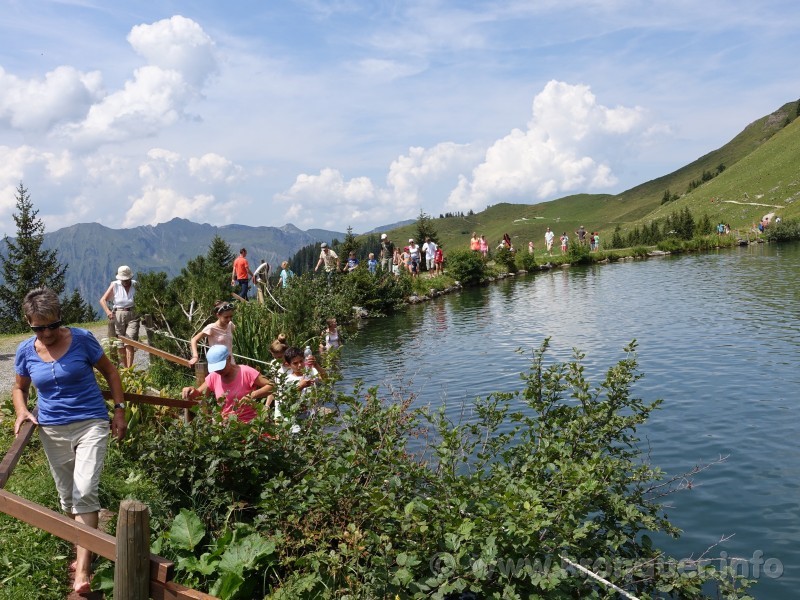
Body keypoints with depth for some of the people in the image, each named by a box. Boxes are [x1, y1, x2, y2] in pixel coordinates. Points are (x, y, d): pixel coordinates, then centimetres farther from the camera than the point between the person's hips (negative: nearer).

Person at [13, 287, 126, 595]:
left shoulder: (82, 339, -10)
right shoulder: (26, 351, -1)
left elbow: (110, 371, 2)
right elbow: (19, 388, 15)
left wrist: (119, 409, -2)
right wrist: (22, 412, -5)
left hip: (91, 424, -4)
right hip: (52, 431, 4)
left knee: (84, 493, -15)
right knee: (67, 497, 16)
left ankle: (83, 569, -10)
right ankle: (82, 550, 36)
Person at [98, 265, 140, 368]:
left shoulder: (135, 285, 0)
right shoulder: (115, 285, 0)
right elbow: (103, 300, -3)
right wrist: (107, 311, -21)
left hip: (133, 315, -1)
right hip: (118, 316, 1)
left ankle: (129, 370, -14)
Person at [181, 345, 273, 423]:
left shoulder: (245, 372, -12)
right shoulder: (213, 376, 4)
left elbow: (271, 386, -12)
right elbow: (199, 394, 13)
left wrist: (252, 395, -26)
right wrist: (192, 391, -10)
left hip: (248, 423, -6)